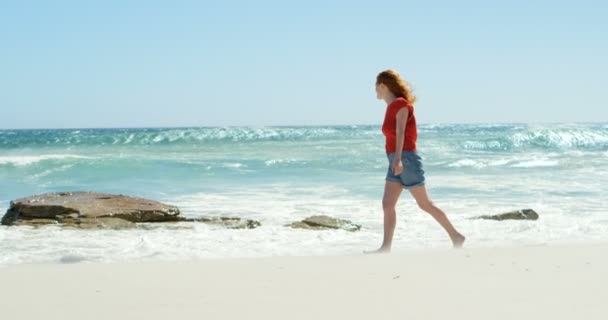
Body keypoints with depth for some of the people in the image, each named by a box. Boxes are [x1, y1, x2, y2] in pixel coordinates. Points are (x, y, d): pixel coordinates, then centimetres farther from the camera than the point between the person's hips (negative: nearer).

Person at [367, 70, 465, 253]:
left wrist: (398, 159, -33)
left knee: (425, 204, -2)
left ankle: (456, 237, 8)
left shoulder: (400, 104, -11)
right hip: (396, 162, 9)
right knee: (387, 204, -1)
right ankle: (386, 247, -3)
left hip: (406, 159, -9)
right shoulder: (392, 107, 14)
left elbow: (400, 132, -23)